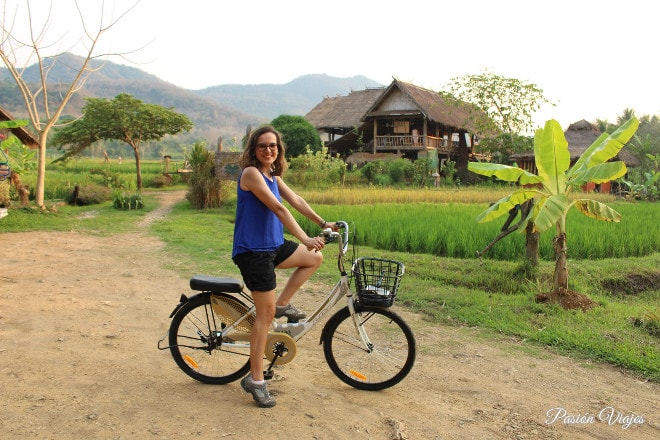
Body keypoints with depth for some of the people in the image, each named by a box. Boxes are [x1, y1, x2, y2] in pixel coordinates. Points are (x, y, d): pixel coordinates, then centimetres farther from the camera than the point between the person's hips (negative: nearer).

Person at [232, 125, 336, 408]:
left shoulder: (273, 176, 10)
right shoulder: (251, 173, -17)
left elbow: (296, 200, 15)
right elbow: (278, 208, -24)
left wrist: (323, 223, 13)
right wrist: (305, 239, -29)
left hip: (274, 246, 9)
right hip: (253, 251, -9)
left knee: (315, 258, 16)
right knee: (265, 313, -6)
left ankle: (283, 304, 19)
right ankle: (256, 380, 5)